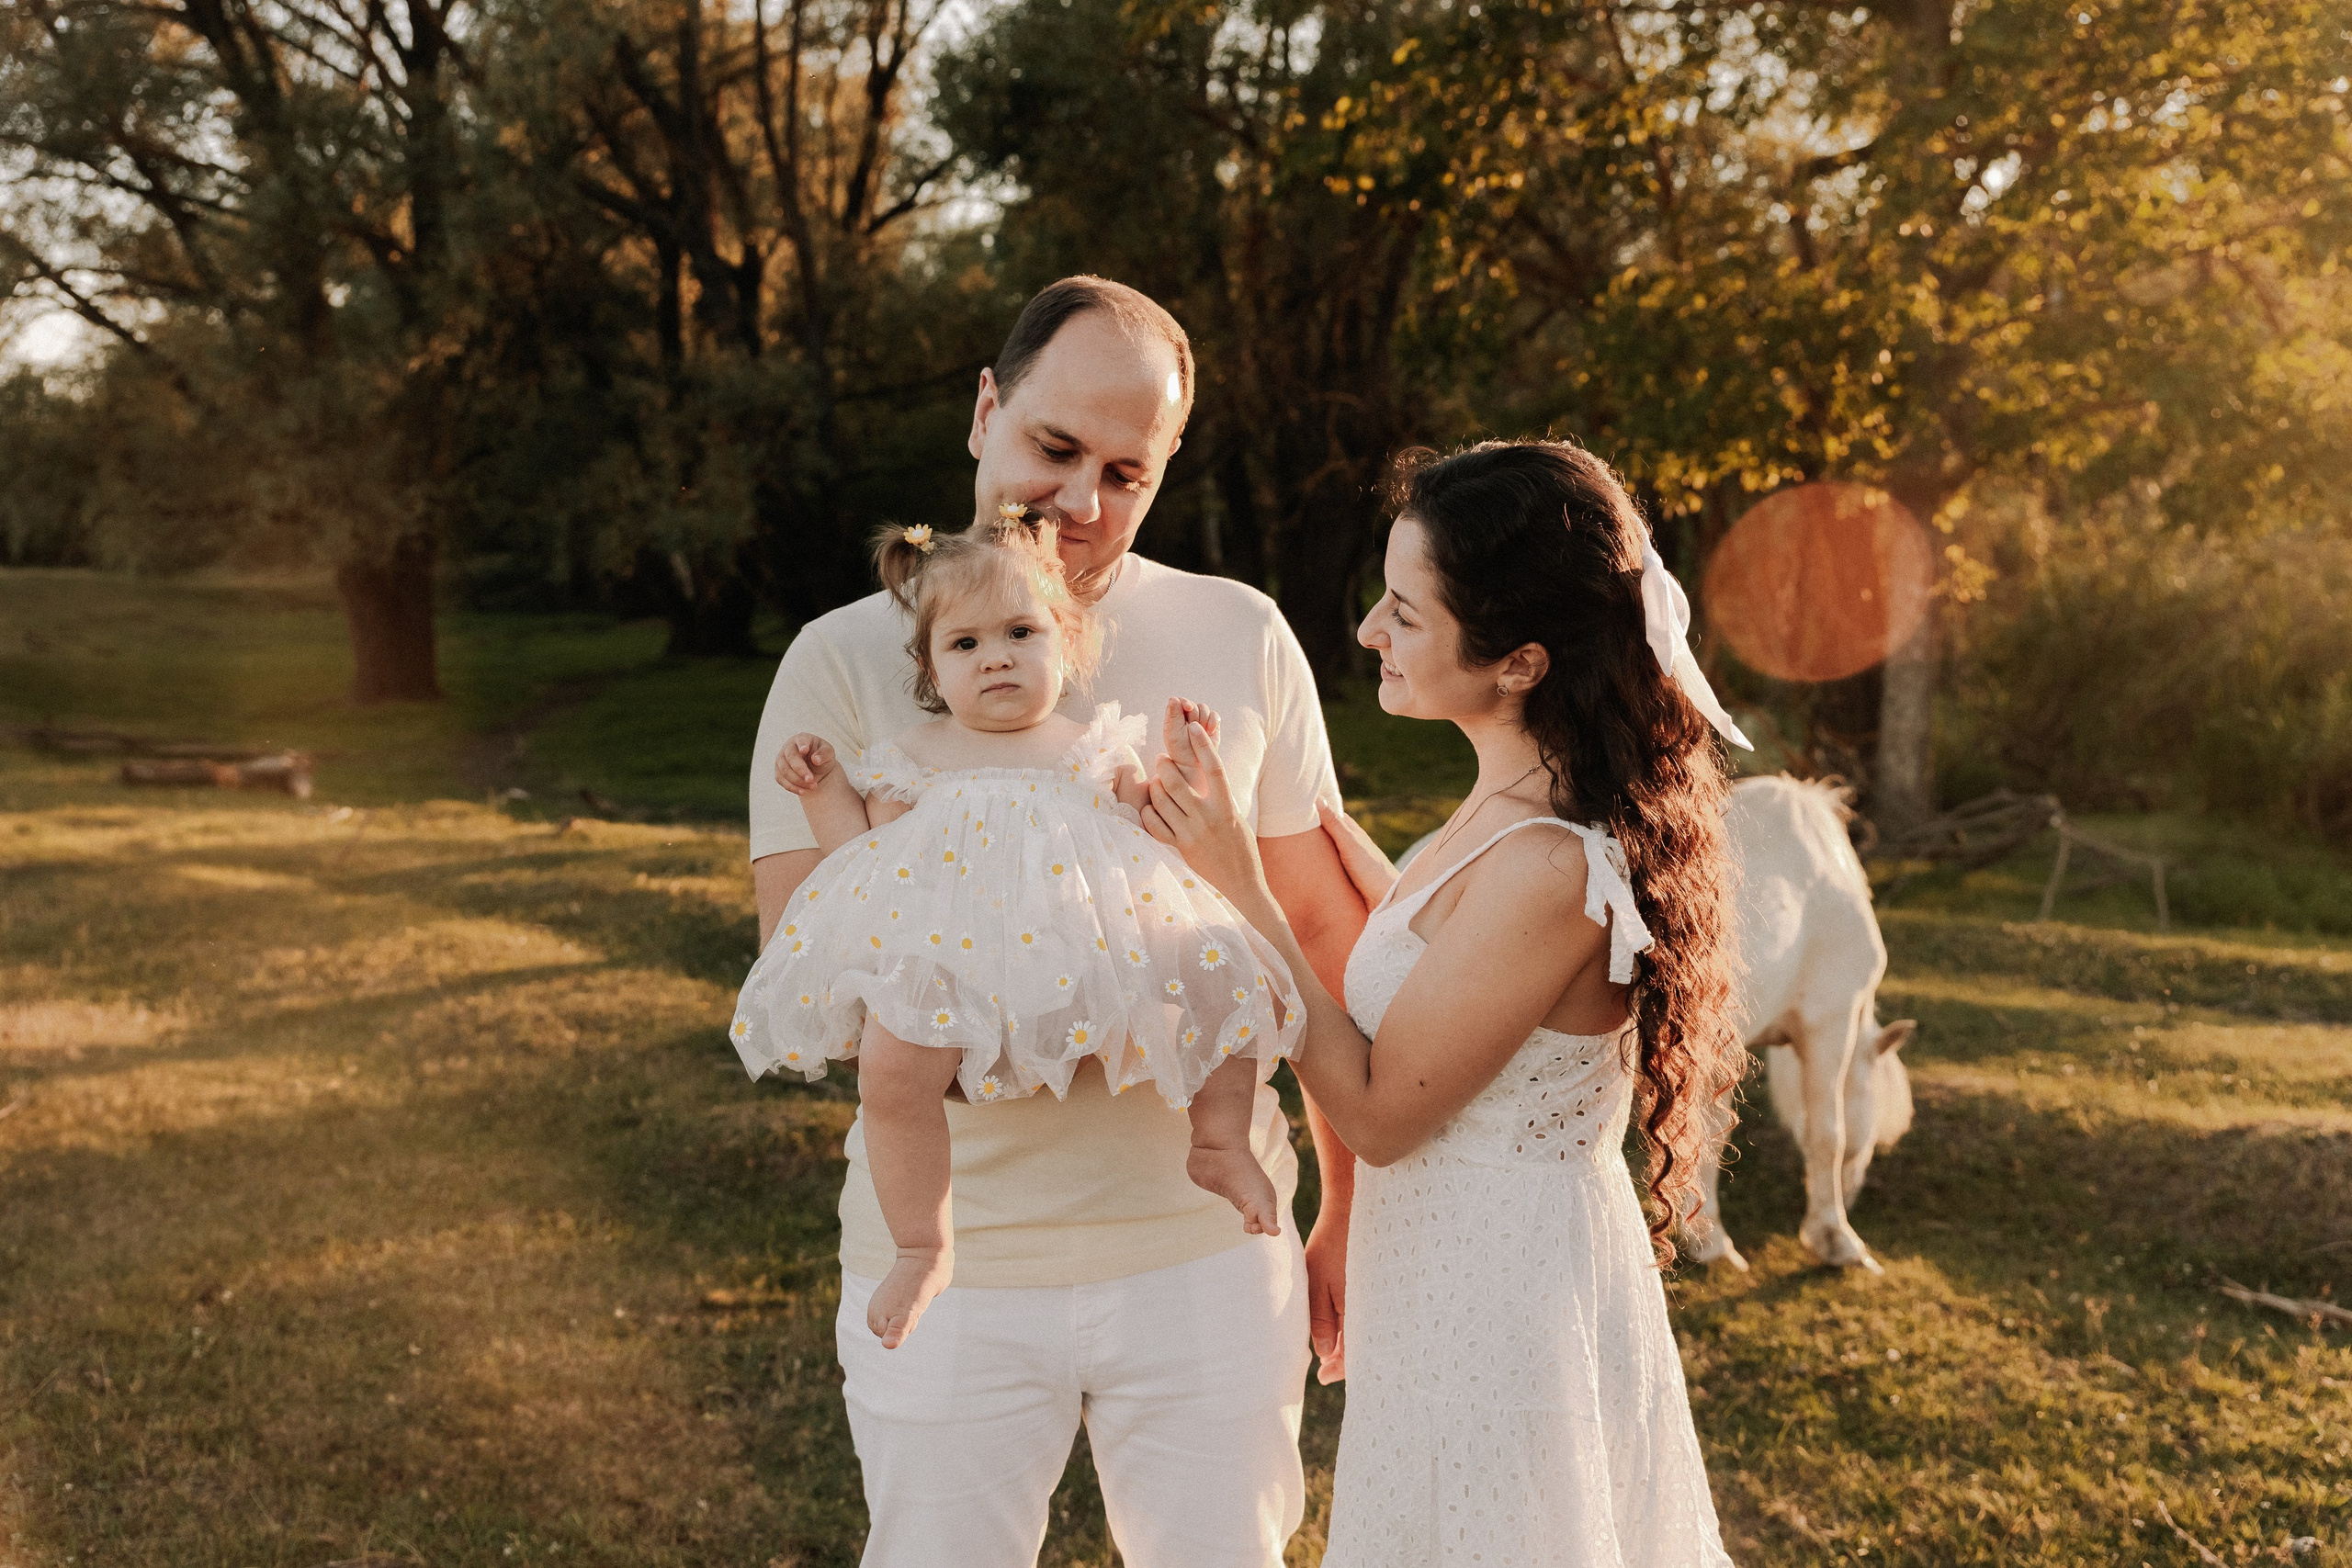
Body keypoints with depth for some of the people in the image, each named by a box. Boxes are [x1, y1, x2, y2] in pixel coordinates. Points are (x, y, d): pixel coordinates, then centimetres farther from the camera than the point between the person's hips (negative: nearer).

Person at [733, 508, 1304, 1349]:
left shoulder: (1098, 750, 19)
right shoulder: (913, 760, 16)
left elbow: (1160, 844, 19)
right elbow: (869, 864, 13)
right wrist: (825, 788, 6)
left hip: (1090, 957, 2)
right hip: (949, 961, -2)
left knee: (1231, 980, -9)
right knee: (890, 1061, -30)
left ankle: (1219, 1145, 12)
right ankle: (923, 1248, -12)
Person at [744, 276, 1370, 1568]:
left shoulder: (1243, 642, 1)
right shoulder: (846, 660, -3)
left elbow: (1324, 931, 7)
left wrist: (1356, 1210, 8)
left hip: (1206, 1246, 1)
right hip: (946, 1259, -1)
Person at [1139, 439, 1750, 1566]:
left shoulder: (1547, 869, -29)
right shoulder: (1524, 806, 0)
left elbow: (1377, 1111, -21)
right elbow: (1432, 949, 17)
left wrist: (1238, 885, -20)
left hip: (1495, 1297, -9)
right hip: (1468, 1273, 9)